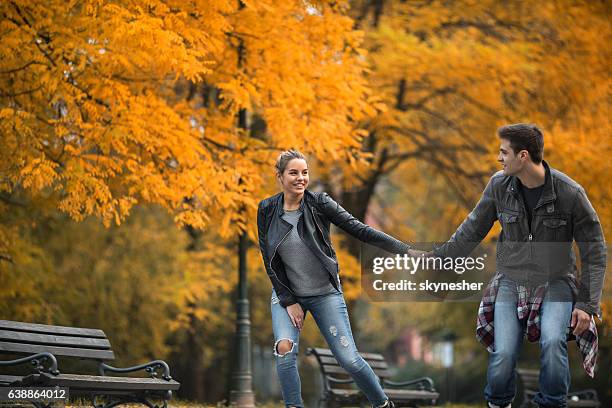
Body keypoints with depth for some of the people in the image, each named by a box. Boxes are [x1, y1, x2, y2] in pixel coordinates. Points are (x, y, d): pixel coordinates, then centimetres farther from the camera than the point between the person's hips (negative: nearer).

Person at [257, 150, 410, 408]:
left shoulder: (319, 203, -10)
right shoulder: (267, 211, -6)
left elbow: (359, 229, -16)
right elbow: (269, 260, -3)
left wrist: (405, 251, -24)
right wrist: (288, 301, -8)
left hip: (325, 294, -1)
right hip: (286, 294, 1)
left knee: (349, 358, -6)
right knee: (285, 348, -23)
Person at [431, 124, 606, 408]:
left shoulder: (570, 193, -15)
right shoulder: (499, 185, -6)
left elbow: (594, 252, -8)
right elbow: (473, 230, 9)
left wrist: (588, 305, -12)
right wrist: (437, 258, 10)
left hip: (555, 282, -2)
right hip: (511, 281, 2)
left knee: (552, 342, -28)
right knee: (503, 354, -14)